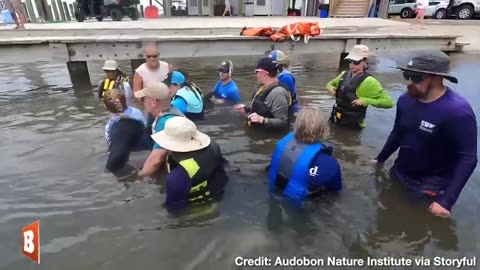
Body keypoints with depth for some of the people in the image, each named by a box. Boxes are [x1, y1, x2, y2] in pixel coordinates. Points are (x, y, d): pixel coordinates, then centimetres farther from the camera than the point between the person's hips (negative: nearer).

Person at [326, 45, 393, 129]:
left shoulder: (369, 81, -17)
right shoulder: (344, 74, 2)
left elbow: (389, 102, -20)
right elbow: (330, 83, 21)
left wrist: (365, 100, -29)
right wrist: (330, 88, -3)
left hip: (352, 124, -6)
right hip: (336, 120, 6)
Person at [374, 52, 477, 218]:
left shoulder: (458, 112, -26)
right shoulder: (405, 100, -6)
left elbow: (468, 159, -24)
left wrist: (447, 200, -28)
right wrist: (380, 159, 11)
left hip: (430, 187, -5)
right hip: (398, 175, 6)